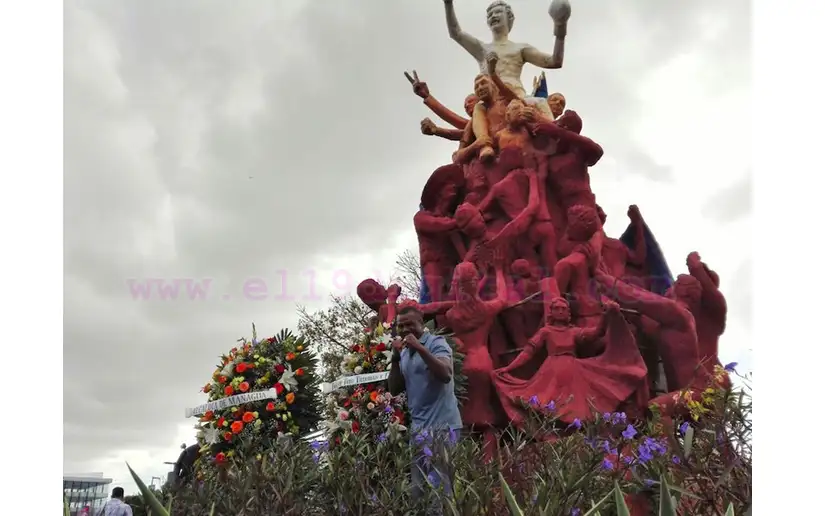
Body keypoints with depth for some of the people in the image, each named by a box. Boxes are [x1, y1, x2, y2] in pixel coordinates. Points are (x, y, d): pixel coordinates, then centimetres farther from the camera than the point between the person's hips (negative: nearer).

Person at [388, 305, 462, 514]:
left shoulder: (436, 343, -5)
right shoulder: (404, 353, 15)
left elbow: (445, 375, -22)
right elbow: (395, 390, 11)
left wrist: (420, 348, -25)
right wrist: (396, 358, 0)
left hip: (441, 425, -7)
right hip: (418, 426, 7)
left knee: (439, 486, -6)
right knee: (419, 488, 12)